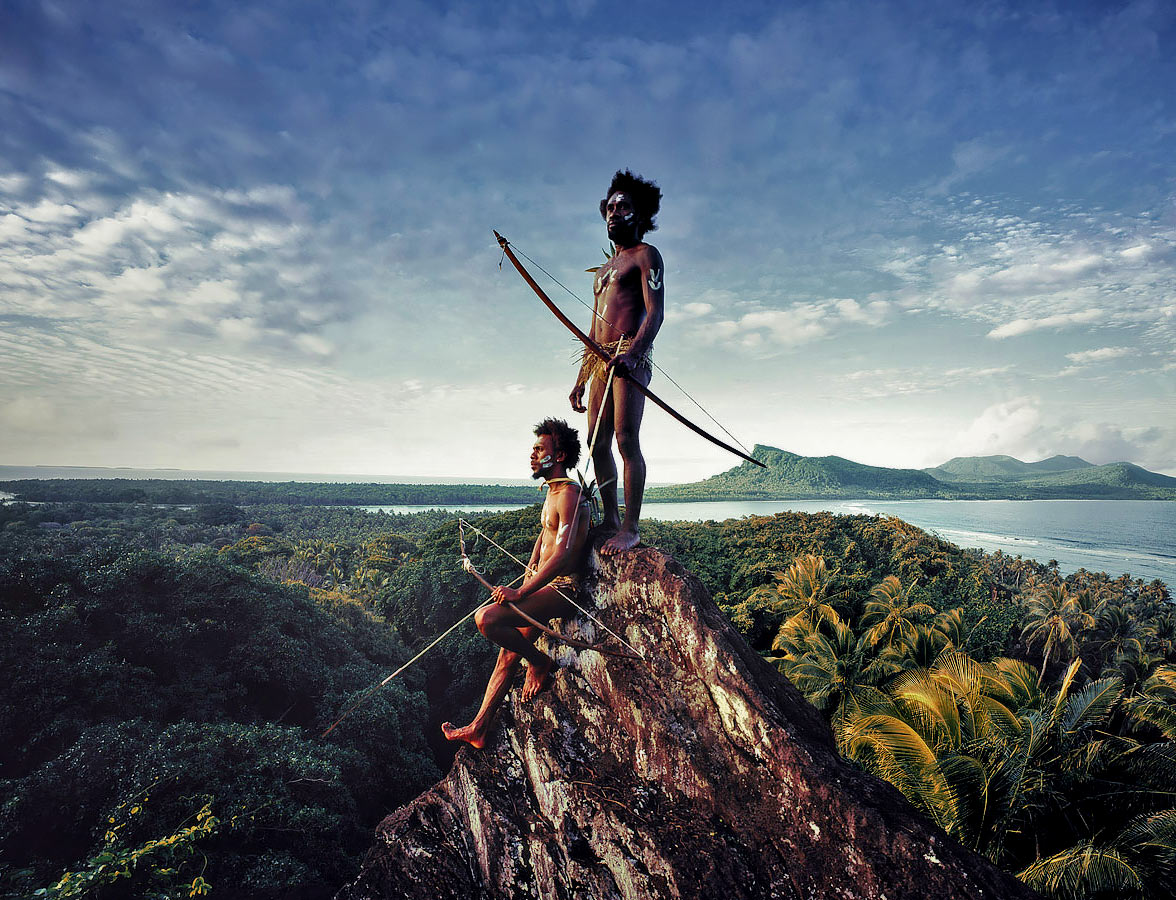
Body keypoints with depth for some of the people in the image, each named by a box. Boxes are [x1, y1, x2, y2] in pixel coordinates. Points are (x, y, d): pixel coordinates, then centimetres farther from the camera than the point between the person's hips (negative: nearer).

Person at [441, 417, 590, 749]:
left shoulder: (569, 495, -18)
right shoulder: (552, 492, 15)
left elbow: (563, 554, -27)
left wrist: (520, 592, -26)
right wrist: (530, 569, 10)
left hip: (562, 588, -9)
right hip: (546, 585, 10)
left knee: (487, 619, -23)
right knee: (508, 653, 10)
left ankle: (540, 662, -2)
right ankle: (478, 729, 19)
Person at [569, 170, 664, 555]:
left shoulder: (646, 255, 5)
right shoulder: (604, 268, 28)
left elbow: (655, 312, -10)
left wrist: (632, 352, -28)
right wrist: (581, 380, 22)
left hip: (630, 356, -8)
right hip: (601, 360, 8)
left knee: (626, 440, -14)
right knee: (598, 442, 4)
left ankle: (630, 528, -11)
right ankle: (610, 520, 13)